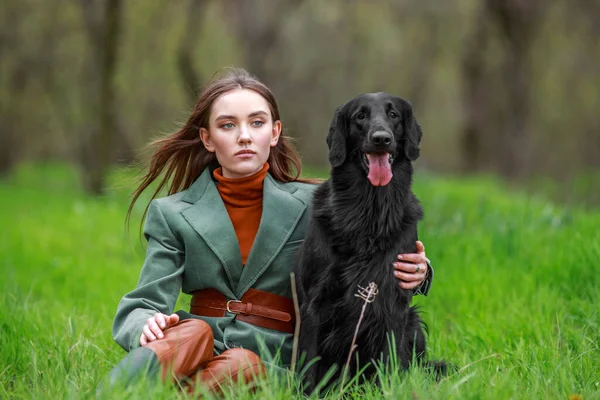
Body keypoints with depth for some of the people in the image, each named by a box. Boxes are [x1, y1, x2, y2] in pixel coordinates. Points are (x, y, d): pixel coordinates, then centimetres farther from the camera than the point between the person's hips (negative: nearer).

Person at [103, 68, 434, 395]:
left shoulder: (310, 205, 9)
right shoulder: (172, 215, 9)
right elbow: (143, 305, 0)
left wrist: (413, 272, -15)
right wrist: (148, 324, -27)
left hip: (271, 359, 0)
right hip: (194, 353, 0)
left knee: (241, 363, -35)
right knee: (193, 332, -34)